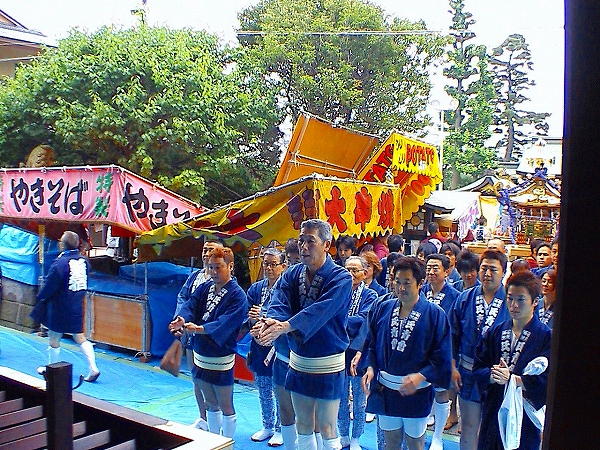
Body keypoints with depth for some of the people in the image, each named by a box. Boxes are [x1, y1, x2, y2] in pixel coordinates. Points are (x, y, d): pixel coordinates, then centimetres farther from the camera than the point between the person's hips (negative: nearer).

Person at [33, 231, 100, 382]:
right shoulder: (83, 261, 0)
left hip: (60, 307, -6)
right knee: (80, 338, 12)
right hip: (77, 307, 6)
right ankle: (93, 368, 4)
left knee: (54, 339, 12)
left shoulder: (60, 263, -21)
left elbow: (49, 286, -14)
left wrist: (40, 296, 4)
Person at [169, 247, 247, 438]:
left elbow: (226, 322, -27)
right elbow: (190, 305, -9)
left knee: (225, 406, 8)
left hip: (221, 360, -6)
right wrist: (181, 320, -30)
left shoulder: (238, 295, -14)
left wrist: (198, 329, -39)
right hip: (200, 356, 6)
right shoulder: (204, 288, 5)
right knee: (210, 404, 20)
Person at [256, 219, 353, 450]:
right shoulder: (292, 274, 1)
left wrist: (285, 326, -44)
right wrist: (273, 321, -38)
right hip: (298, 361, 5)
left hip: (327, 364, -5)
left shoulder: (341, 278, -16)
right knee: (303, 425, 18)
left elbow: (320, 311, -31)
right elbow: (279, 303, -14)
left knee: (327, 428, 6)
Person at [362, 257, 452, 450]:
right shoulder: (382, 309, 0)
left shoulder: (435, 314, -10)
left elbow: (442, 357, -11)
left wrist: (420, 376, -23)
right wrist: (371, 367, -10)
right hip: (386, 389, 3)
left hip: (417, 392, -3)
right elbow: (372, 344, 6)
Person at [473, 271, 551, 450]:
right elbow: (478, 368, 4)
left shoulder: (547, 337, -7)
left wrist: (512, 378, -23)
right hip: (493, 412, 4)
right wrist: (493, 375, -16)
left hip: (525, 416, -4)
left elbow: (548, 380, -16)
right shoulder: (495, 331, 7)